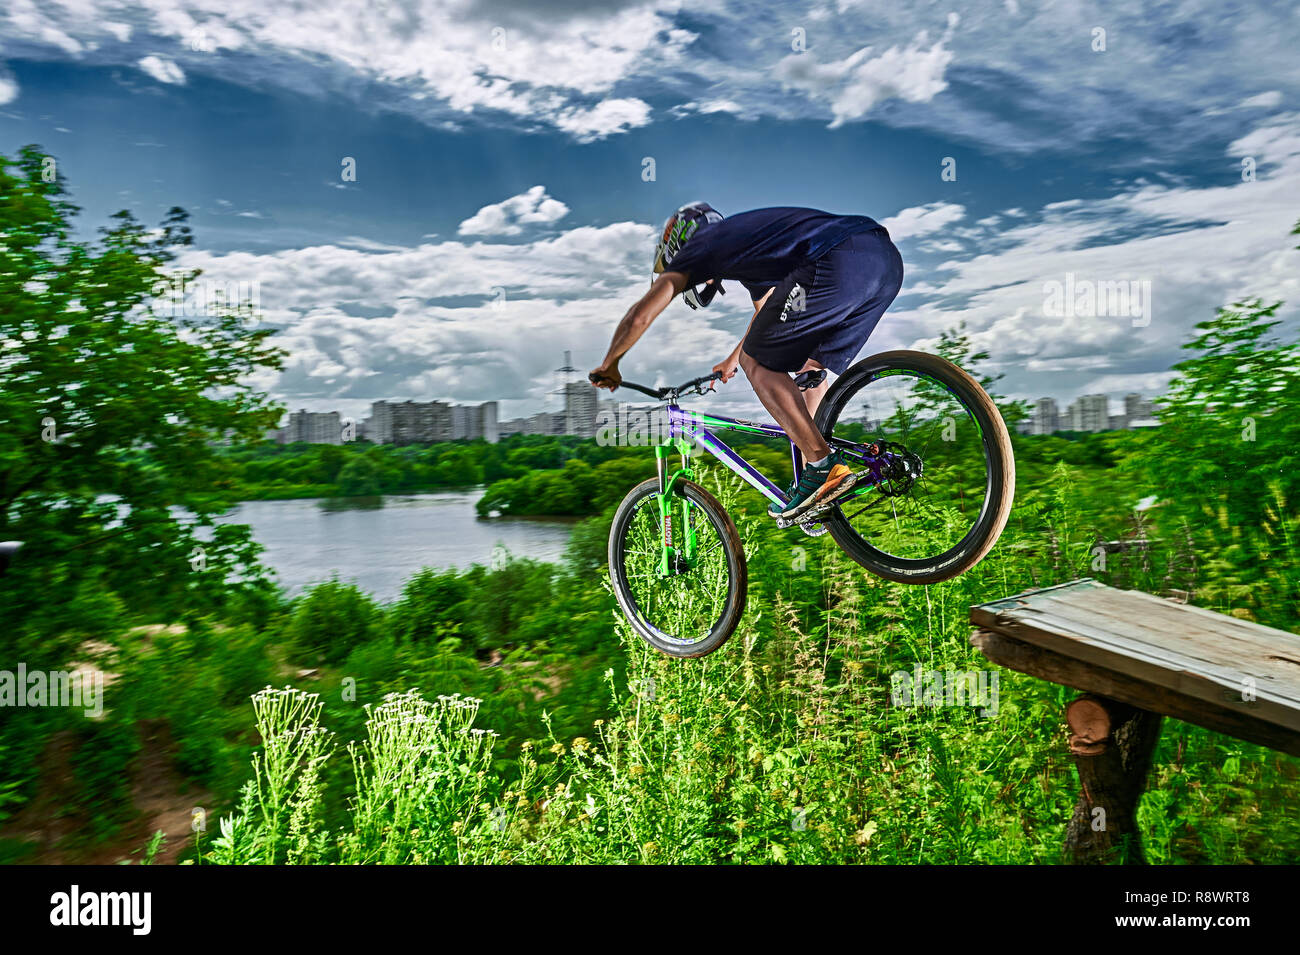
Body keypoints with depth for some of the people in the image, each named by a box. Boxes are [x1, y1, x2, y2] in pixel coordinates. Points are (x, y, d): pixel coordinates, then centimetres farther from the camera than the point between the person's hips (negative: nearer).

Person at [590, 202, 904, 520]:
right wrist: (732, 358, 69)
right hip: (889, 257, 9)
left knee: (756, 361, 4)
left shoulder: (700, 247, 15)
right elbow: (767, 306, 55)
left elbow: (639, 317, 7)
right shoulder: (745, 237, 38)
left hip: (841, 261, -9)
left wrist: (608, 366, 25)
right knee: (809, 366, 22)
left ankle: (823, 465, -2)